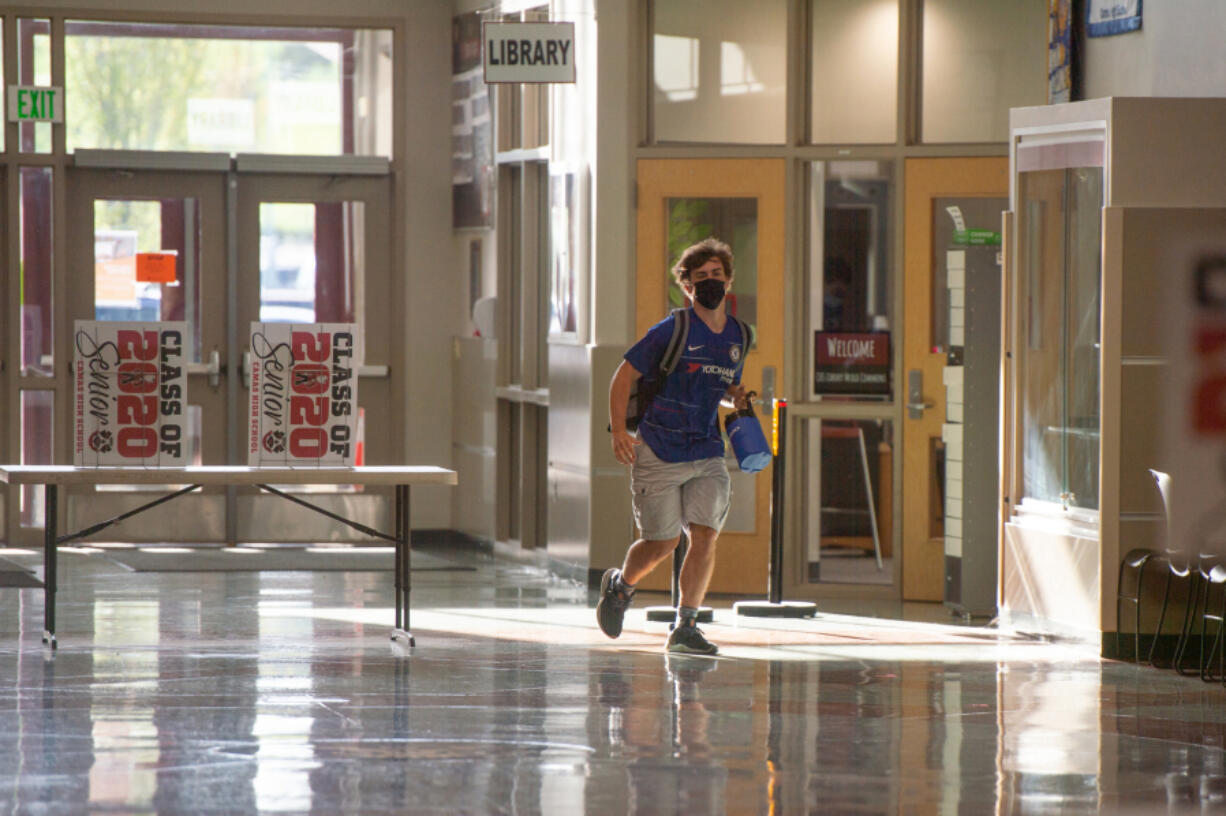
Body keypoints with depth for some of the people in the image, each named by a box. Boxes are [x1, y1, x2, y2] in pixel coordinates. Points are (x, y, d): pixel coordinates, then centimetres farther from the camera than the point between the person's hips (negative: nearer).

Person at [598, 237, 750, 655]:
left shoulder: (736, 336, 8)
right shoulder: (671, 331, -9)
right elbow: (624, 374, -5)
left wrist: (738, 398, 0)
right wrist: (619, 432, -15)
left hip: (708, 455, 4)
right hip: (659, 455, -4)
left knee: (705, 536, -10)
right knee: (661, 544, 2)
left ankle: (685, 627, 0)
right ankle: (620, 585, 33)